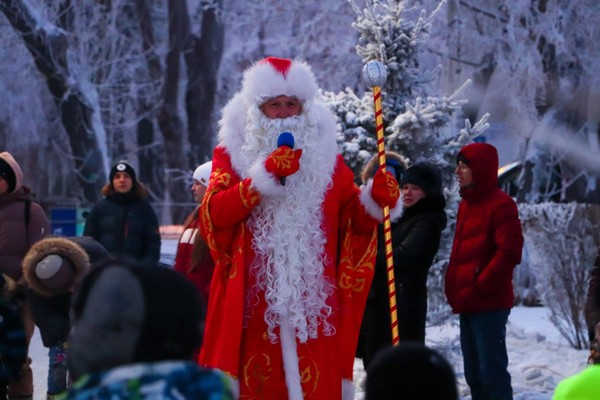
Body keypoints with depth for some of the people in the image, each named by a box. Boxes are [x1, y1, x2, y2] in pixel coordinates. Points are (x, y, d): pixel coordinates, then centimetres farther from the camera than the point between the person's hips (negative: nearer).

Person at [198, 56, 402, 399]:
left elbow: (353, 219, 11)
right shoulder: (232, 153, 7)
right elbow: (215, 214, -10)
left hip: (312, 296, 2)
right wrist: (265, 175, -18)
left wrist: (375, 200, -9)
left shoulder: (326, 156, 13)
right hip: (251, 298, -2)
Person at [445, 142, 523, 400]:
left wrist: (480, 286, -17)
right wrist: (454, 288, 13)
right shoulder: (466, 204, 17)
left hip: (489, 304, -9)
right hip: (467, 304, 9)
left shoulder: (500, 204, -11)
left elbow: (509, 252, -19)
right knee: (473, 372, 13)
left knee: (492, 370, -10)